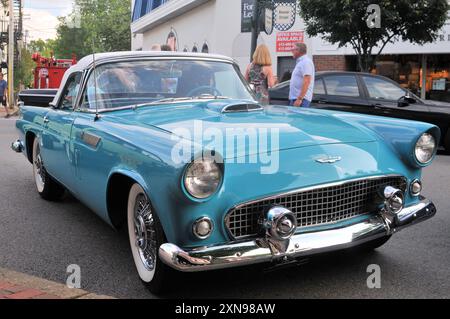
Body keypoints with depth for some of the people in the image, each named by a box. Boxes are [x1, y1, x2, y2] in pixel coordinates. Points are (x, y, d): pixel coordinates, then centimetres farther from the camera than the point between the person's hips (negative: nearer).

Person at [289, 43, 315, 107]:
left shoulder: (306, 62, -12)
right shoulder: (300, 62, 21)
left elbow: (306, 82, -21)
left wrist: (299, 98, -25)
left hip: (301, 99, -10)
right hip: (294, 98, 10)